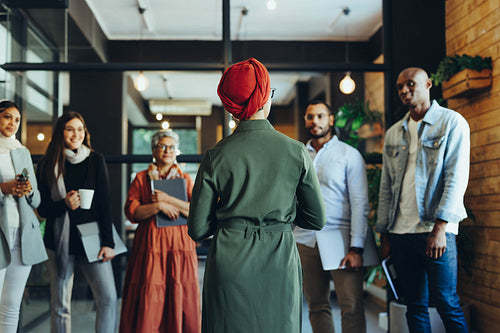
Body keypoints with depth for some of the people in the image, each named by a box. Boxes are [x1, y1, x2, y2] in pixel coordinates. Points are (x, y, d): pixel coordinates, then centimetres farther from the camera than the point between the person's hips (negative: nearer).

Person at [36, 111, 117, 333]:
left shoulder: (96, 160, 4)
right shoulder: (48, 164, 3)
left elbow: (104, 204, 2)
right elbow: (42, 208, 4)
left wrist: (108, 242, -4)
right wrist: (64, 204, -16)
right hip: (59, 240, 0)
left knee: (108, 297, -9)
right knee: (60, 304, 5)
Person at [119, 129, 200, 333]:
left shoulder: (185, 179, 12)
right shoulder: (141, 178, 9)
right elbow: (131, 211, -1)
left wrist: (169, 200, -10)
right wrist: (159, 206, -12)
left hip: (180, 246, 1)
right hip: (150, 246, -1)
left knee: (182, 299, 0)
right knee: (148, 302, -4)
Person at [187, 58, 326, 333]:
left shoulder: (216, 156, -5)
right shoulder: (296, 152, -4)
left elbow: (198, 229, -1)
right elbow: (317, 220, 4)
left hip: (229, 267, 0)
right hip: (279, 266, 0)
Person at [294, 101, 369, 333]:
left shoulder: (349, 155, 2)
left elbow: (360, 204, -3)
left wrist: (356, 248, -11)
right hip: (305, 240, 3)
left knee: (352, 307, -9)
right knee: (317, 306, 7)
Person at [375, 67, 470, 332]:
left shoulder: (451, 122, 0)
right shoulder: (393, 133, 15)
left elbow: (456, 178, -8)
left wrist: (439, 228, -16)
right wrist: (384, 234, 11)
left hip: (436, 230, -5)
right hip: (400, 232, 5)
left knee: (446, 304, -4)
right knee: (414, 306, 9)